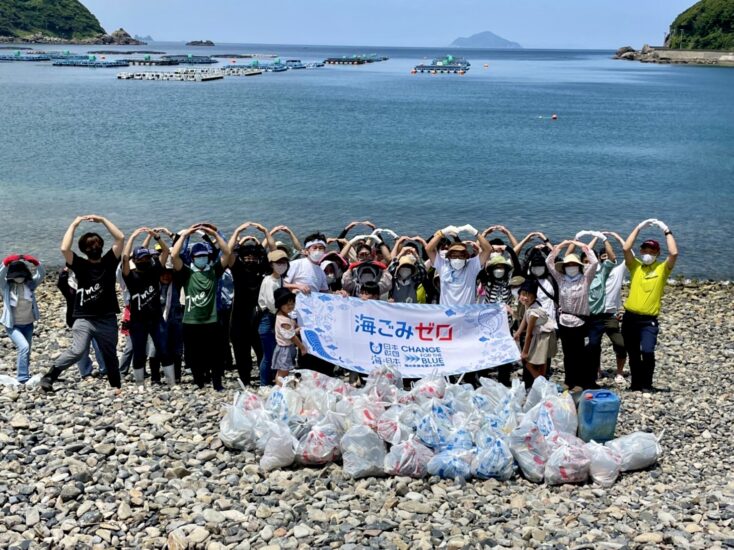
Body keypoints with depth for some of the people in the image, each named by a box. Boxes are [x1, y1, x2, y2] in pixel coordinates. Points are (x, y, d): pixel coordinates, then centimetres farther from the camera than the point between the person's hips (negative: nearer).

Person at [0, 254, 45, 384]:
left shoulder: (30, 284, -4)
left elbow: (42, 274, -16)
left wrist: (35, 262, -32)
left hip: (28, 324, 4)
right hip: (12, 325, -4)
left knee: (26, 352, 16)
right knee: (24, 347, -23)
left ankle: (24, 375, 35)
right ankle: (22, 378, -16)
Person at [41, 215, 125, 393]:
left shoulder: (109, 262, 3)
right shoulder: (80, 265, -1)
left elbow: (120, 238, -6)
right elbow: (64, 249, -18)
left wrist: (103, 220, -5)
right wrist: (74, 225, -12)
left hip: (107, 319, 2)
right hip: (84, 319, -2)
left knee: (110, 355, 14)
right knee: (77, 352, -19)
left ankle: (116, 385, 28)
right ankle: (49, 377, -5)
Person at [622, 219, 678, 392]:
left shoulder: (662, 268, 2)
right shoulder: (635, 266, 7)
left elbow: (674, 253, -15)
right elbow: (626, 249, -7)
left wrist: (666, 231, -9)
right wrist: (639, 228, -5)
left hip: (649, 320, -3)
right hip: (630, 317, 3)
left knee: (647, 351, -18)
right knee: (633, 354, 12)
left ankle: (647, 384, 0)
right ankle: (636, 383, 27)